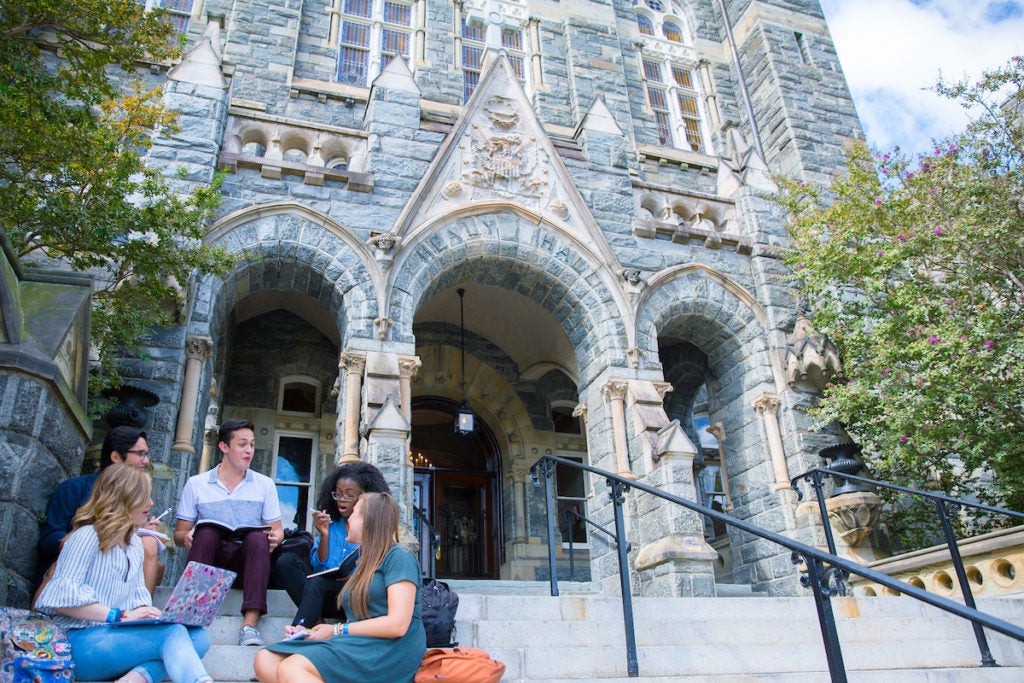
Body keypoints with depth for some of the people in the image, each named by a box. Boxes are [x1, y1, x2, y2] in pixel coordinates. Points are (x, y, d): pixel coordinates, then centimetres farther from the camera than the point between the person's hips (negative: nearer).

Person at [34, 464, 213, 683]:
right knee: (172, 632, -29)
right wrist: (120, 616, -18)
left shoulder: (135, 544, 20)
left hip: (122, 636, 8)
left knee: (198, 638, -15)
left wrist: (145, 612, -8)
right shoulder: (87, 537, -7)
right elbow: (62, 598, -16)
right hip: (82, 642, -8)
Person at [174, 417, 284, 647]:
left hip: (246, 557, 1)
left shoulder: (264, 485, 13)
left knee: (258, 538, -31)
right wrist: (186, 537, -16)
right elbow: (179, 533, 8)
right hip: (209, 559, 0)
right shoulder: (196, 484, 10)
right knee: (206, 532, -30)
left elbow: (277, 530, 10)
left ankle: (249, 625, -41)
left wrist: (275, 538, -15)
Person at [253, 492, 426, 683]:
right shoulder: (365, 563, 26)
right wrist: (309, 632, 5)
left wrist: (337, 631, -7)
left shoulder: (399, 557, -2)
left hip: (390, 648, -9)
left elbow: (397, 625, -14)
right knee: (265, 661, -10)